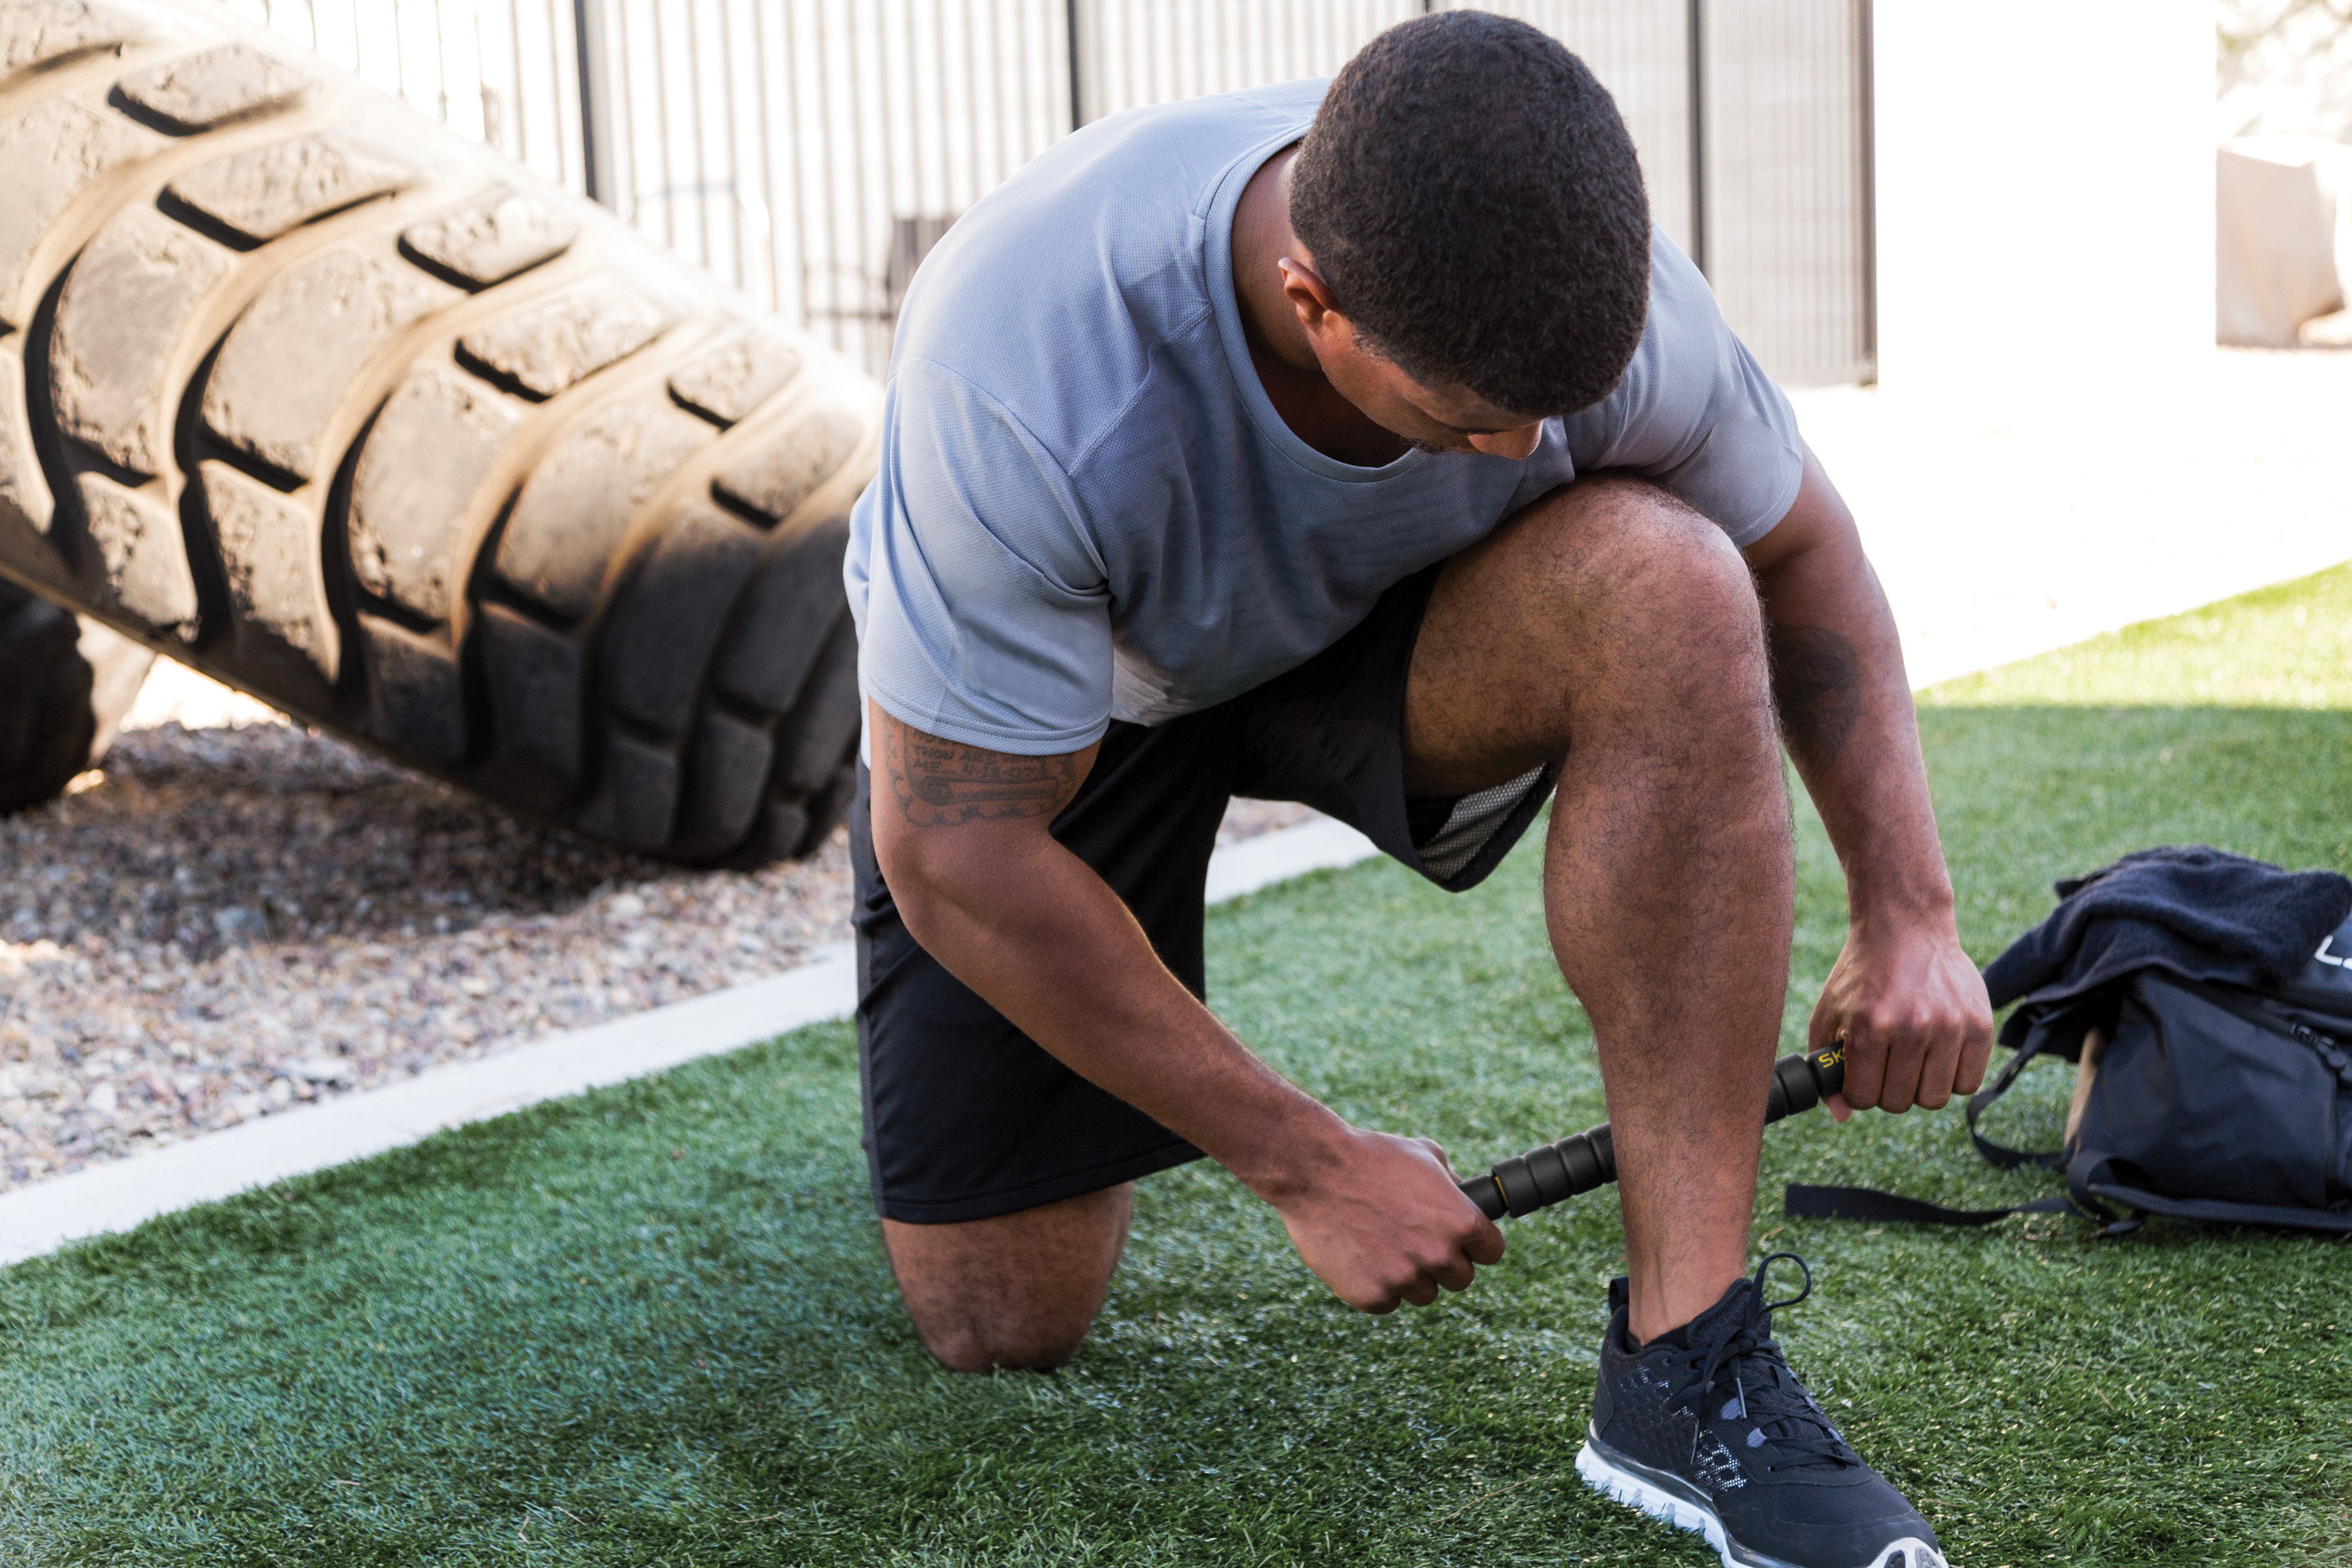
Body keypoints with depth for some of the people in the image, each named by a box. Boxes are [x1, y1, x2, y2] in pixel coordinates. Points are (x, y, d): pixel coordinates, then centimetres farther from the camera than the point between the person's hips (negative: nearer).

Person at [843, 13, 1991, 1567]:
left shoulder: (1596, 294, -28)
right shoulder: (1032, 388, -40)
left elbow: (1800, 551, -7)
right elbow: (953, 853, -30)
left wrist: (1908, 910, -17)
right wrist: (1307, 1164, -25)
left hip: (1378, 635, 2)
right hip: (1058, 690, -2)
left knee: (1671, 588, -32)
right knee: (1001, 1327, -5)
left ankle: (1688, 1373, -25)